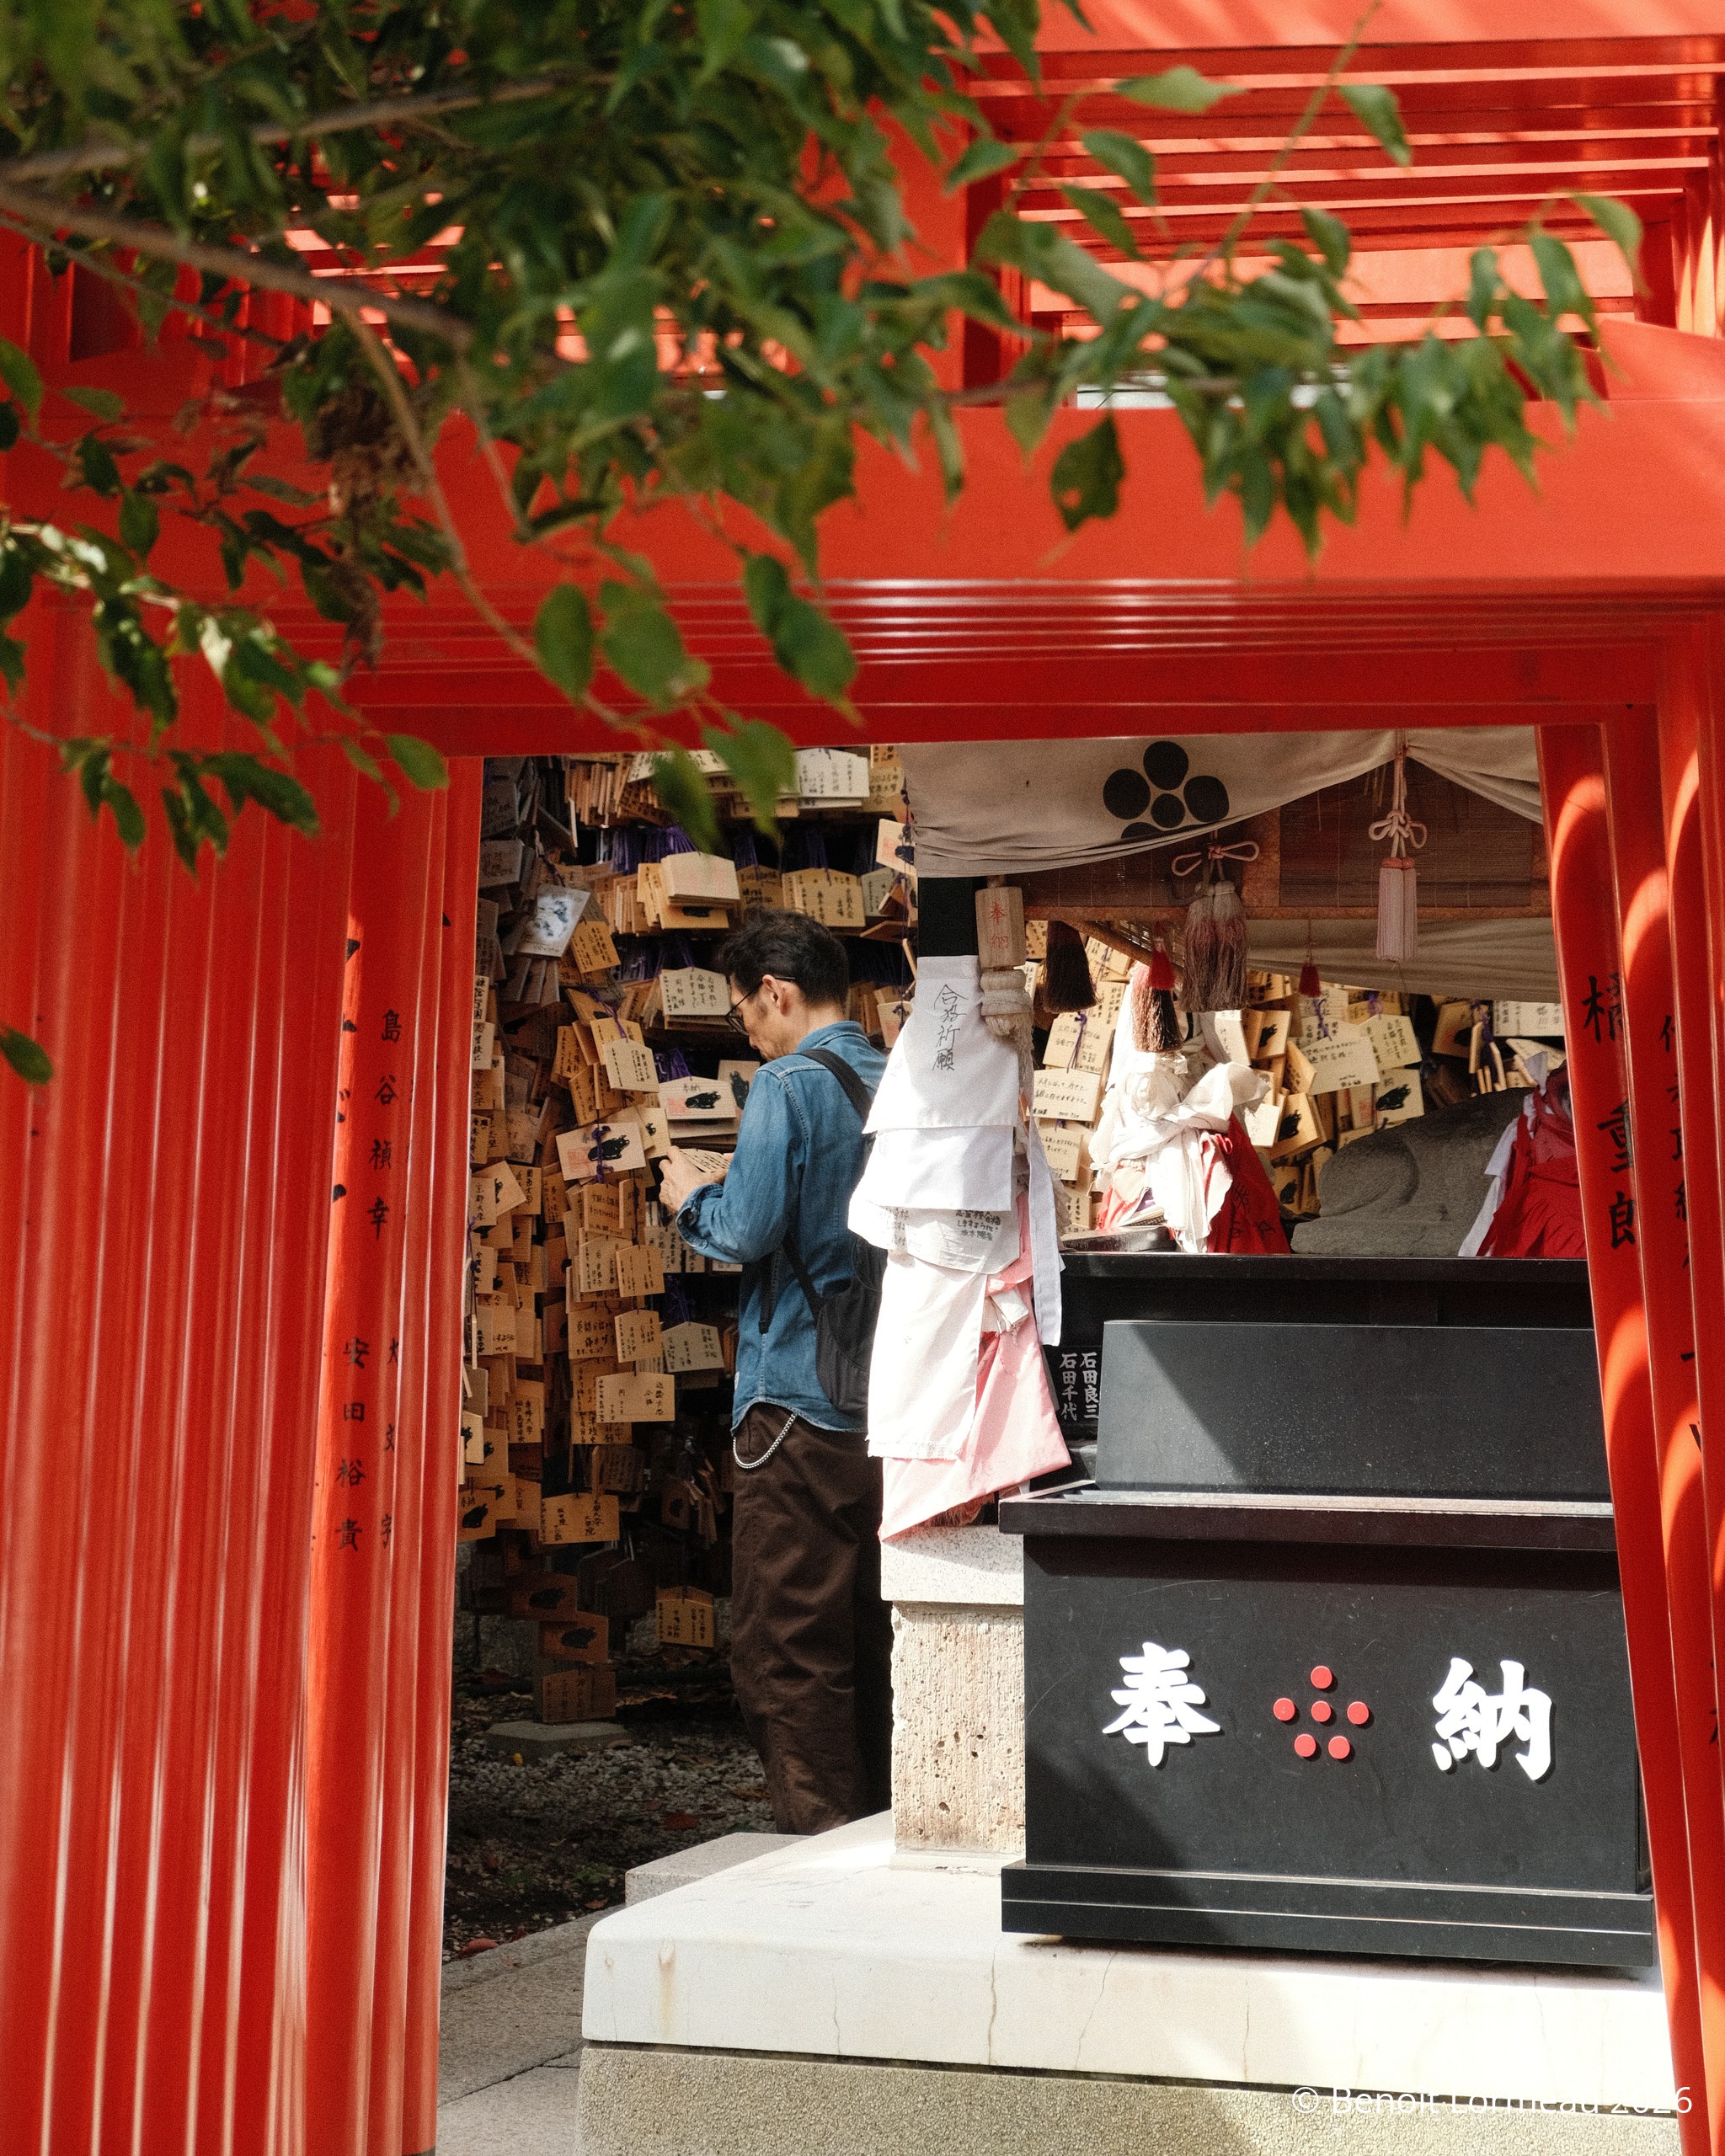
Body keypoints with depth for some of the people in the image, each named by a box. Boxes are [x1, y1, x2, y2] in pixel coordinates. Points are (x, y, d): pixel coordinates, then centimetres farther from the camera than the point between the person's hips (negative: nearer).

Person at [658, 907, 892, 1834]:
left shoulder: (788, 1084, -11)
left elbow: (746, 1232, -18)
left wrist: (692, 1198, 3)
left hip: (799, 1398, -7)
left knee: (787, 1651, 1)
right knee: (874, 1638, 15)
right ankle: (882, 1827, 22)